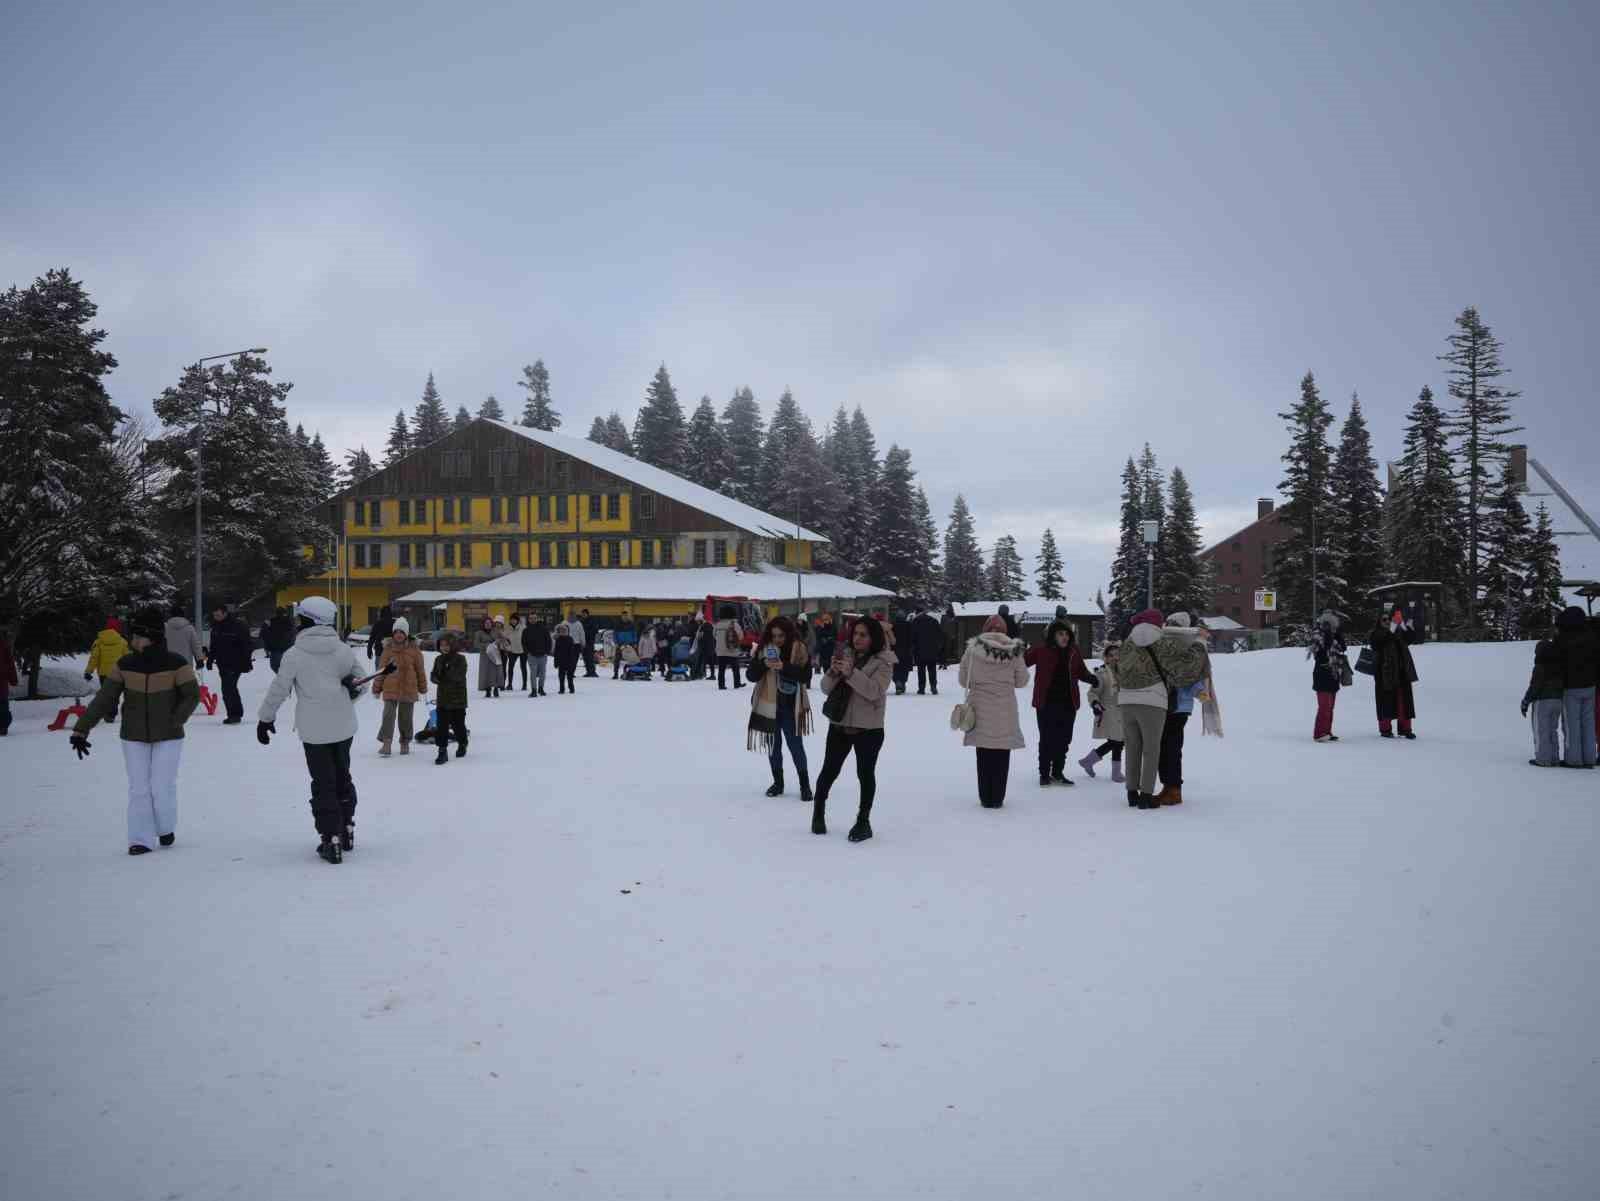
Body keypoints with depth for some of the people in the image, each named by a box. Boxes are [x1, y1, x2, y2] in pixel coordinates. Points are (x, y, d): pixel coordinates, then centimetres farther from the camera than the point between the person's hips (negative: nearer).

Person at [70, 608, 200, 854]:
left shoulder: (176, 664, -14)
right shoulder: (125, 665, -6)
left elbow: (192, 696, -6)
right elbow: (103, 699, -5)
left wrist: (174, 722, -18)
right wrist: (81, 730, -11)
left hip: (168, 738, -2)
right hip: (134, 737, 2)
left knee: (162, 788, -3)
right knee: (139, 789, 0)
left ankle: (166, 829, 23)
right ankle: (141, 840, 7)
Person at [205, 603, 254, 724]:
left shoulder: (238, 626, -12)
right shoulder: (216, 627, 10)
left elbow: (246, 645, -13)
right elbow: (213, 646, 23)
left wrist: (246, 662, -16)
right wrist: (210, 659, 18)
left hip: (235, 664, -8)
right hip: (222, 664, 8)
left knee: (228, 688, -15)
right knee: (230, 689, 12)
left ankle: (234, 714, -8)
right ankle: (235, 714, 20)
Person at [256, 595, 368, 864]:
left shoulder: (294, 654, -9)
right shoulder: (344, 649, -2)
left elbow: (278, 689, -2)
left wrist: (265, 719, 7)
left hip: (313, 730, -3)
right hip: (344, 727, 3)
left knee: (323, 784, 4)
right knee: (342, 776, 20)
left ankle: (332, 839, 1)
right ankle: (347, 829, 27)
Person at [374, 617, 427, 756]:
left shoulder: (414, 650, -1)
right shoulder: (388, 649, 1)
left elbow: (420, 670, 7)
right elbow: (381, 670, 6)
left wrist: (422, 688, 11)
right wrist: (377, 687, 8)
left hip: (409, 690, 0)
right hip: (390, 689, 0)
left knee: (405, 718, 10)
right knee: (388, 716, -11)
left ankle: (405, 743, 23)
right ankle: (386, 743, -12)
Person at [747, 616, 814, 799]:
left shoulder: (800, 649, -7)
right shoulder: (763, 649, 1)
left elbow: (805, 676, -15)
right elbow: (752, 676, -2)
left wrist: (784, 667, -27)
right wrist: (763, 664, -21)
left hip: (790, 706, -3)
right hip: (769, 705, 3)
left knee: (796, 746, 1)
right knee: (773, 746, 12)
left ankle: (805, 785, 12)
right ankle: (777, 782, 26)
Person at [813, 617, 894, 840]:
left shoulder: (883, 662, -8)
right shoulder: (845, 654, 5)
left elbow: (874, 691, -21)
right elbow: (826, 688, 3)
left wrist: (851, 672, -30)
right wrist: (833, 672, -18)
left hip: (868, 728, -3)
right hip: (839, 724, 4)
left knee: (865, 773, 5)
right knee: (829, 770, 11)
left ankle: (863, 820, 18)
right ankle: (818, 811, 30)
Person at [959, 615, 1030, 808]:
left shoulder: (972, 649, -5)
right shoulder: (1015, 651, -3)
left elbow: (963, 680, 2)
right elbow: (1021, 681, 4)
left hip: (981, 710, 0)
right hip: (1005, 711, 0)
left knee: (984, 754, 10)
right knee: (1002, 755, 7)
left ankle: (985, 797, 13)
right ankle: (998, 798, 9)